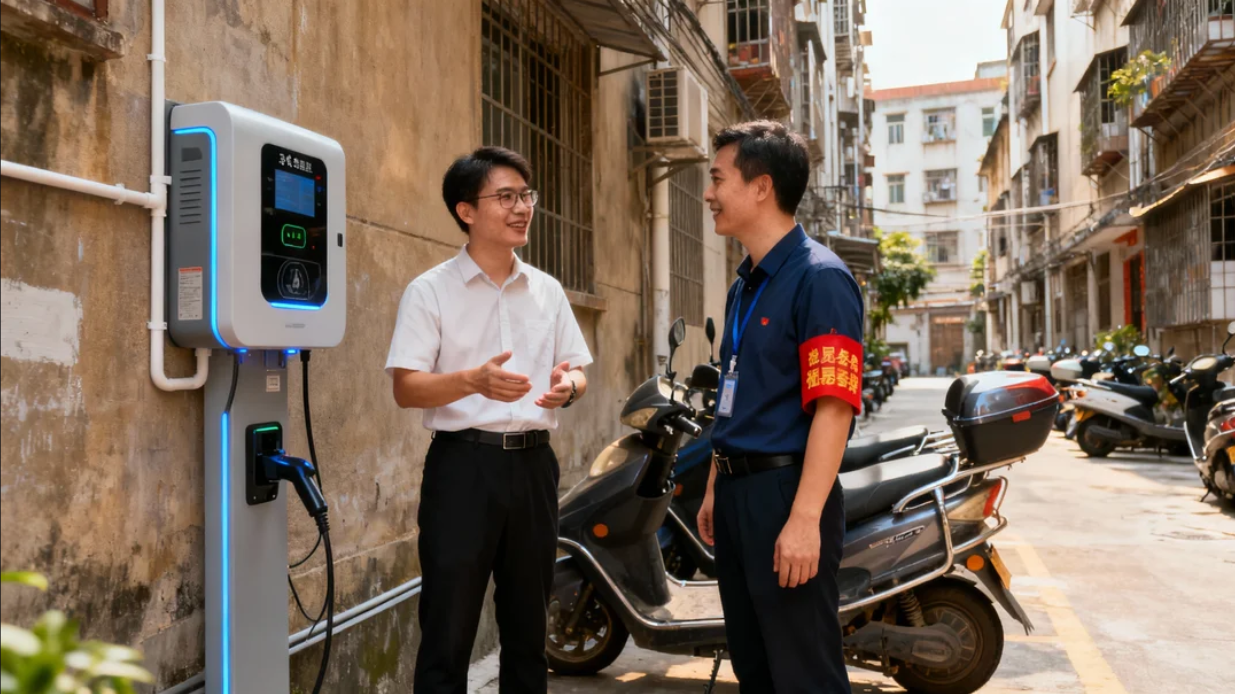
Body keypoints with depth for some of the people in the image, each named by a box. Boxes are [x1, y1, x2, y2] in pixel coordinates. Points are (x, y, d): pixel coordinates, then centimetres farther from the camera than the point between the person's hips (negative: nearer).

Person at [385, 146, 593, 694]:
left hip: (533, 463, 5)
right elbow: (405, 389, -9)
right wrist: (474, 380, -27)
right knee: (448, 629, 0)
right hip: (464, 464, -4)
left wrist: (568, 386, -9)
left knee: (528, 625, 15)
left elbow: (578, 369, 15)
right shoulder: (430, 291, -4)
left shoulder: (548, 291, 11)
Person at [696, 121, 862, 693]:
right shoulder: (744, 286, 15)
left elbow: (833, 407, -20)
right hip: (737, 490, 9)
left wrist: (805, 518, -24)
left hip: (785, 490, -9)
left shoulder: (819, 278, -13)